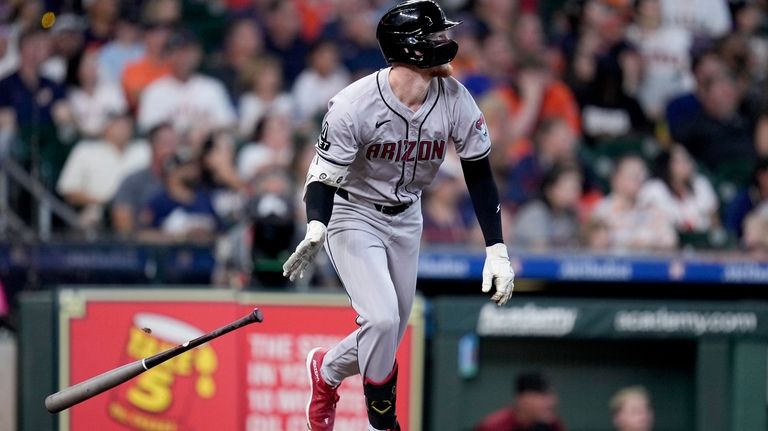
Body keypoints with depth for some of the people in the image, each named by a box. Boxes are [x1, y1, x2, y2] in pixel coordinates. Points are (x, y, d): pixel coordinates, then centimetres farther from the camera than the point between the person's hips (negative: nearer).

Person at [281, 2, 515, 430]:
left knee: (388, 339, 8)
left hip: (406, 218, 5)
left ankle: (328, 370, 39)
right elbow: (324, 176, -22)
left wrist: (497, 250, -12)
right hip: (353, 215, -5)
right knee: (382, 319, -22)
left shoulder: (455, 99, -15)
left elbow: (480, 174, -7)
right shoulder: (354, 105, -27)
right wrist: (316, 229, -42)